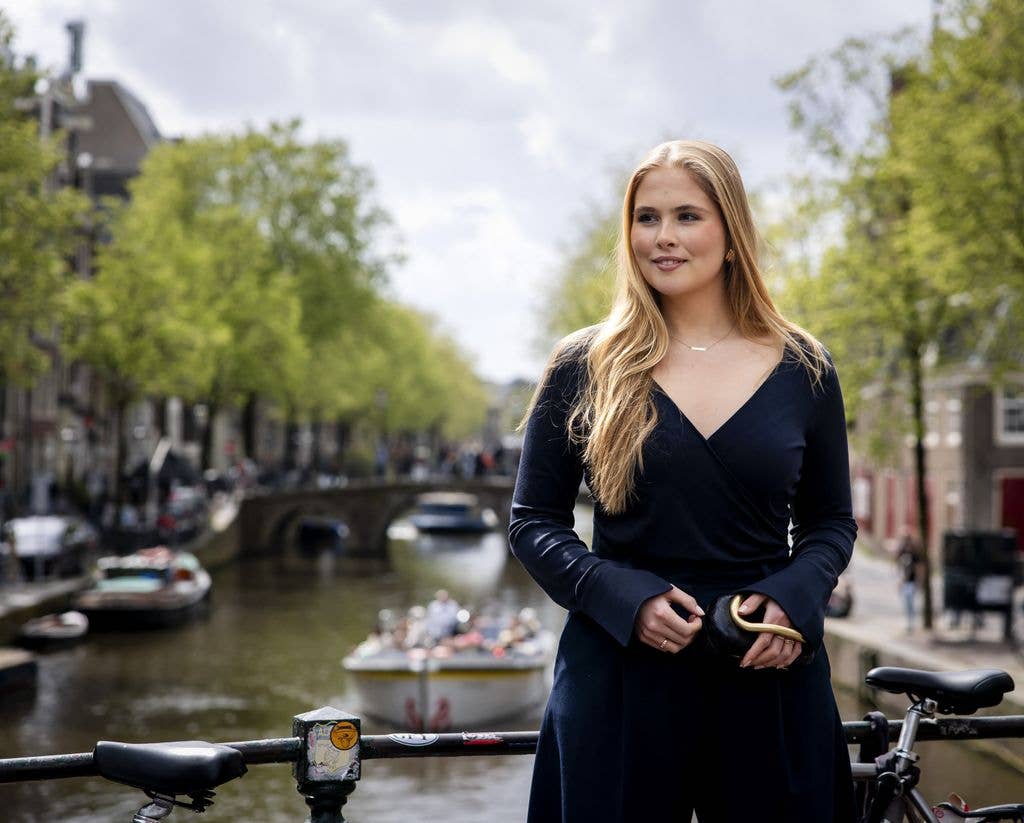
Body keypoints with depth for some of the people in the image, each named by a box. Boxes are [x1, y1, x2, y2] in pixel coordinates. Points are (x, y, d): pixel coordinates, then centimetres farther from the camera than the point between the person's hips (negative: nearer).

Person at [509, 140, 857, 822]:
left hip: (766, 681, 1)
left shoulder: (803, 370, 4)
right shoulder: (585, 367, 1)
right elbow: (533, 523, 3)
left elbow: (832, 522, 11)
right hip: (619, 678, -1)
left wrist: (791, 600, -10)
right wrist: (627, 599, -14)